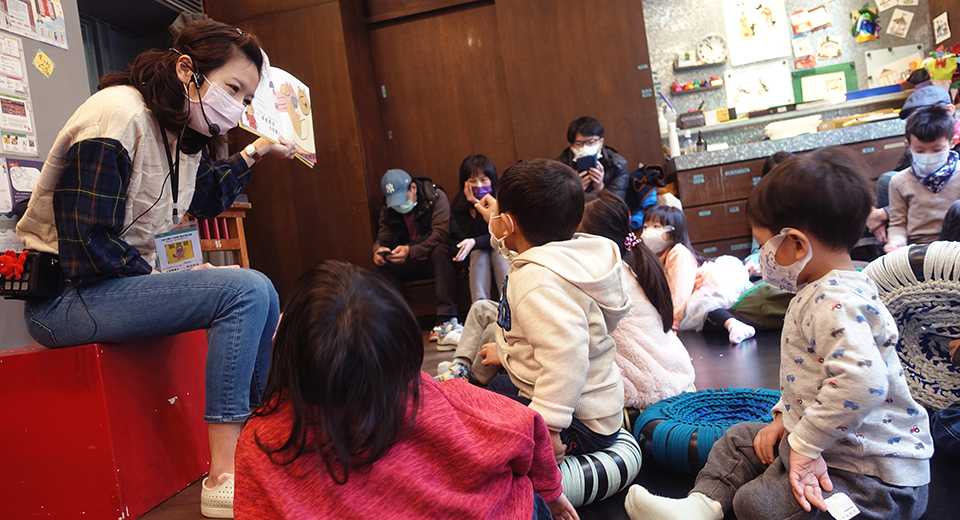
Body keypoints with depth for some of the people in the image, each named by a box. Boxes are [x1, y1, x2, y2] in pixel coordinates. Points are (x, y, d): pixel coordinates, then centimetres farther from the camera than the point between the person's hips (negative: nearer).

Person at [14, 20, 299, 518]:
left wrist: (253, 152, 23)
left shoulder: (183, 132, 8)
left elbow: (206, 197, 29)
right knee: (247, 290, -24)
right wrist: (162, 276, -14)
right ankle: (223, 477, -21)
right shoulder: (119, 115, -19)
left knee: (261, 293, 5)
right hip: (66, 296, -10)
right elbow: (86, 247, -23)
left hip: (128, 282, 10)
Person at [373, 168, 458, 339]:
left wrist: (410, 250, -36)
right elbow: (383, 238, 2)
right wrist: (379, 248, -25)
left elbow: (441, 232, -25)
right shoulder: (388, 210, 2)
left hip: (436, 258, -4)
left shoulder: (436, 197, -14)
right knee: (382, 263, -20)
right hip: (412, 265, 4)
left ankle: (446, 318, -39)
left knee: (440, 250, -37)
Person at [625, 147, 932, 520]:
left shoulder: (836, 303, -27)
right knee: (741, 439, 15)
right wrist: (785, 417, 12)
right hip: (822, 441, 11)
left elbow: (861, 380, -41)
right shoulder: (820, 292, 10)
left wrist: (805, 445, -31)